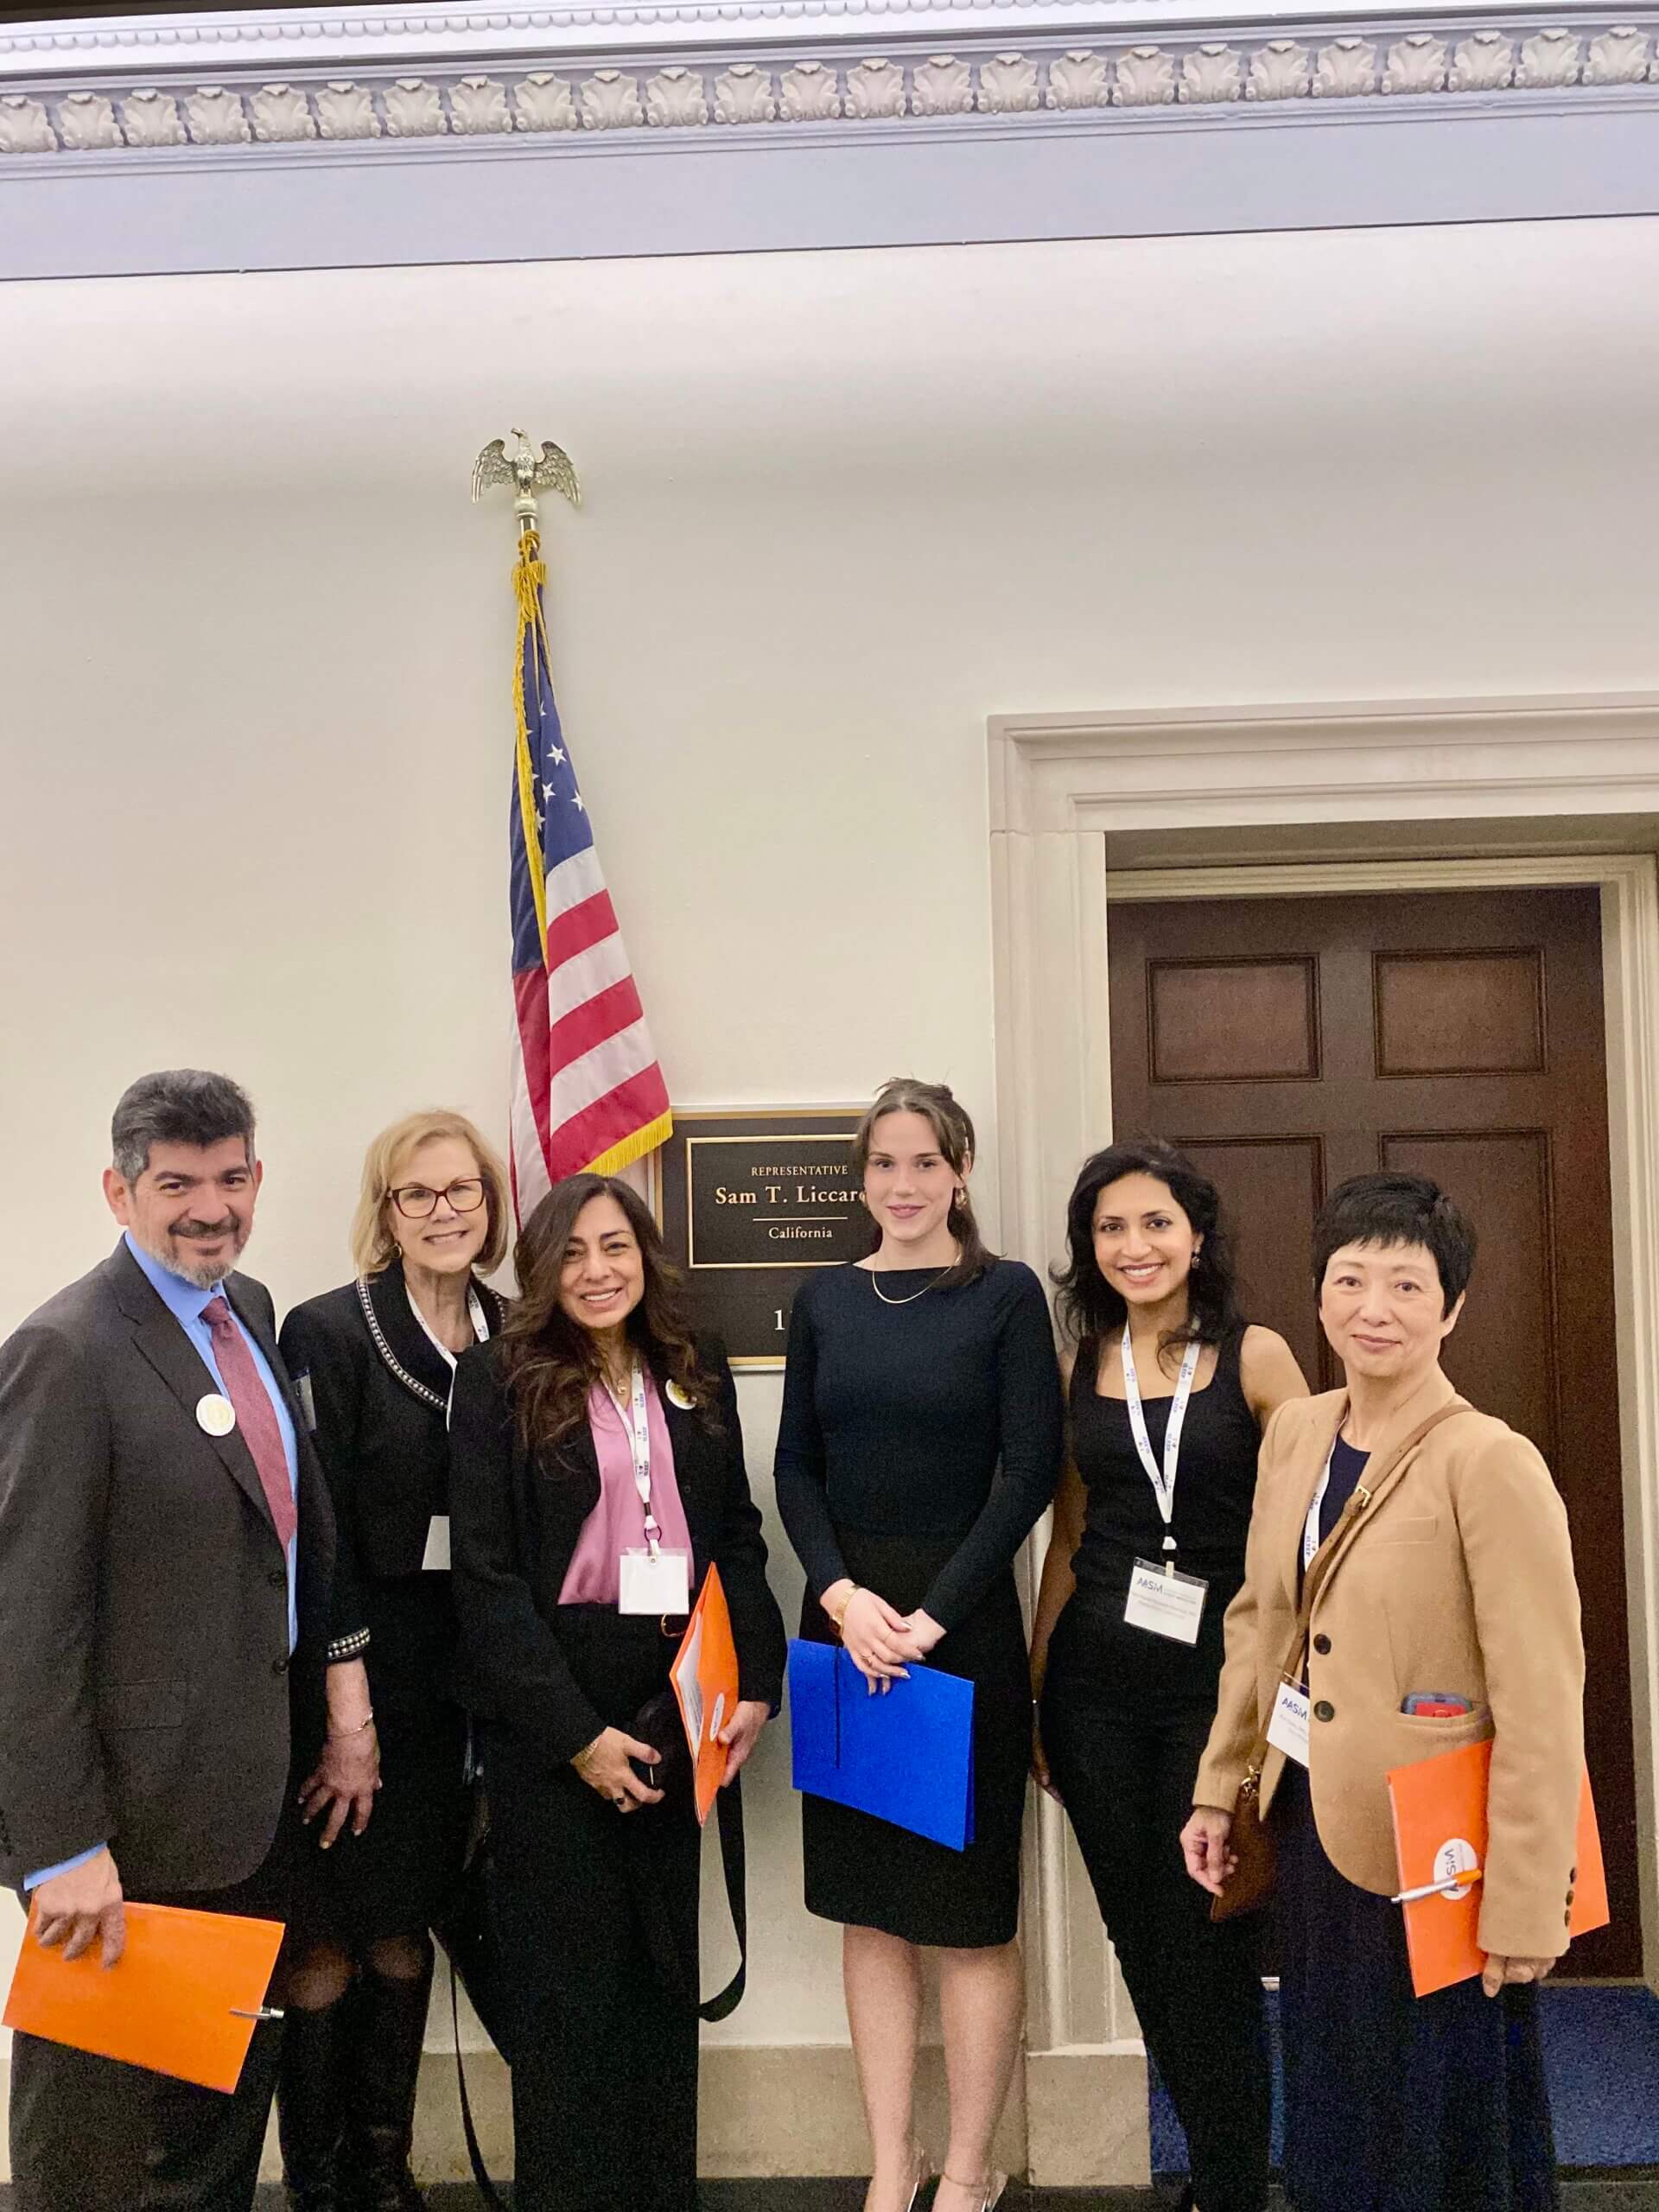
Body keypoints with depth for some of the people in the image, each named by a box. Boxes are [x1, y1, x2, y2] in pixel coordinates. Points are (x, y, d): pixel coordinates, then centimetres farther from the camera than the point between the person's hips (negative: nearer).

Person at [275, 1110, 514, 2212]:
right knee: (328, 1934, 5)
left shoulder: (515, 1339, 5)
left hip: (462, 1676, 5)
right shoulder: (329, 1331, -10)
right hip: (355, 1668, -4)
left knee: (407, 1925, 15)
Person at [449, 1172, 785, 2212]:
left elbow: (738, 1536, 11)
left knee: (666, 1962, 13)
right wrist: (576, 1731, -14)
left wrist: (756, 1684, -1)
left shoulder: (698, 1373, 8)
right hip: (552, 1708, -4)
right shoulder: (501, 1381, -6)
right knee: (572, 1972, 5)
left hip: (674, 1698, 4)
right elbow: (486, 1574, -10)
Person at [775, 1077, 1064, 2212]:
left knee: (970, 1914, 5)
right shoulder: (825, 1300, 7)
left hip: (962, 1626, -4)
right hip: (845, 1621, 4)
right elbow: (797, 1470, 6)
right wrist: (843, 1595, -9)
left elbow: (1029, 1471, -8)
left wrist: (933, 1615, -13)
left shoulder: (1007, 1293, -4)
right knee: (868, 1909, 11)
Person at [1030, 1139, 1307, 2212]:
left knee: (1208, 1949, 1)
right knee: (1141, 1943, 12)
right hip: (1095, 1688, 4)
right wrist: (1032, 1694, 11)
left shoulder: (1255, 1357, -5)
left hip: (1217, 1683, -4)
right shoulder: (1080, 1368, 6)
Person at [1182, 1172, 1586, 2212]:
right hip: (1314, 1824, 6)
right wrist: (1221, 1787, 12)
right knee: (1332, 2113, 21)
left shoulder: (1491, 1463, -18)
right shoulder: (1294, 1433, 3)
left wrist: (1525, 1908, -16)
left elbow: (1542, 1706, -18)